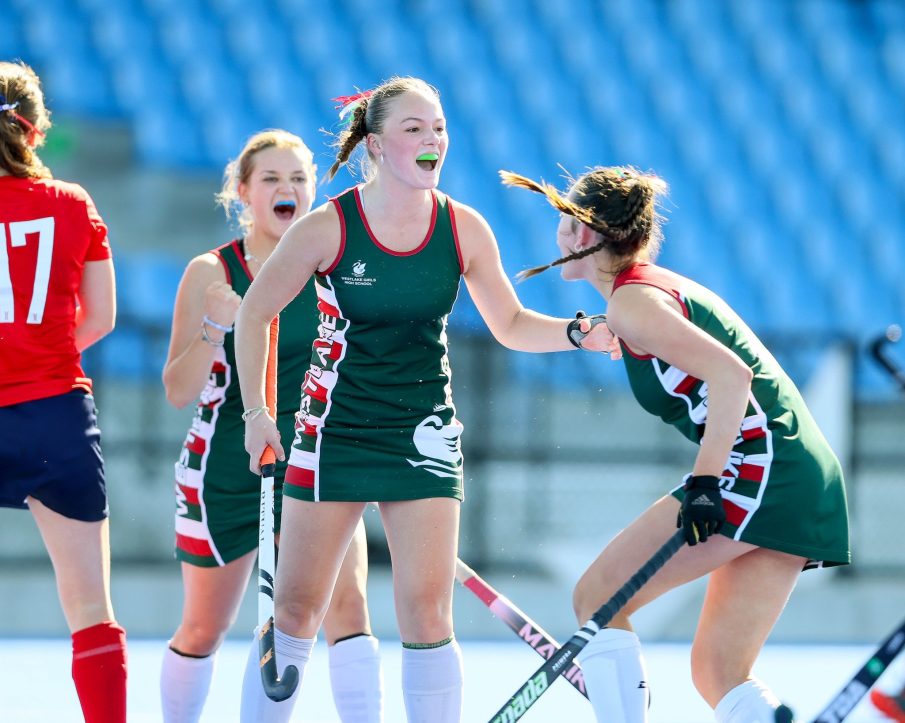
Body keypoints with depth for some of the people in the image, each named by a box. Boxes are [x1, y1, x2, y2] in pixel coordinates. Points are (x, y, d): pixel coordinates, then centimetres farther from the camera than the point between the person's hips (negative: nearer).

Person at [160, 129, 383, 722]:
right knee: (204, 630, 11)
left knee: (346, 603, -19)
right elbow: (178, 392, -12)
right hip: (227, 470, -1)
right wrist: (213, 328, -27)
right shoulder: (211, 273, -8)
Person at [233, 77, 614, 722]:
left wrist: (580, 332, -11)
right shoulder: (326, 228, -12)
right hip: (335, 429, -1)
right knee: (298, 606, 3)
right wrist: (256, 413, -3)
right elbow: (255, 314, 1)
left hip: (423, 435, 1)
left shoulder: (463, 228, -5)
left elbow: (512, 325, 6)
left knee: (427, 611, -8)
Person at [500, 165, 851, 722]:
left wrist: (705, 482, -22)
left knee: (597, 598, -1)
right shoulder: (668, 287, 22)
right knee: (717, 676, 8)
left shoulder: (632, 299, -6)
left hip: (757, 465, -9)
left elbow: (731, 374, -18)